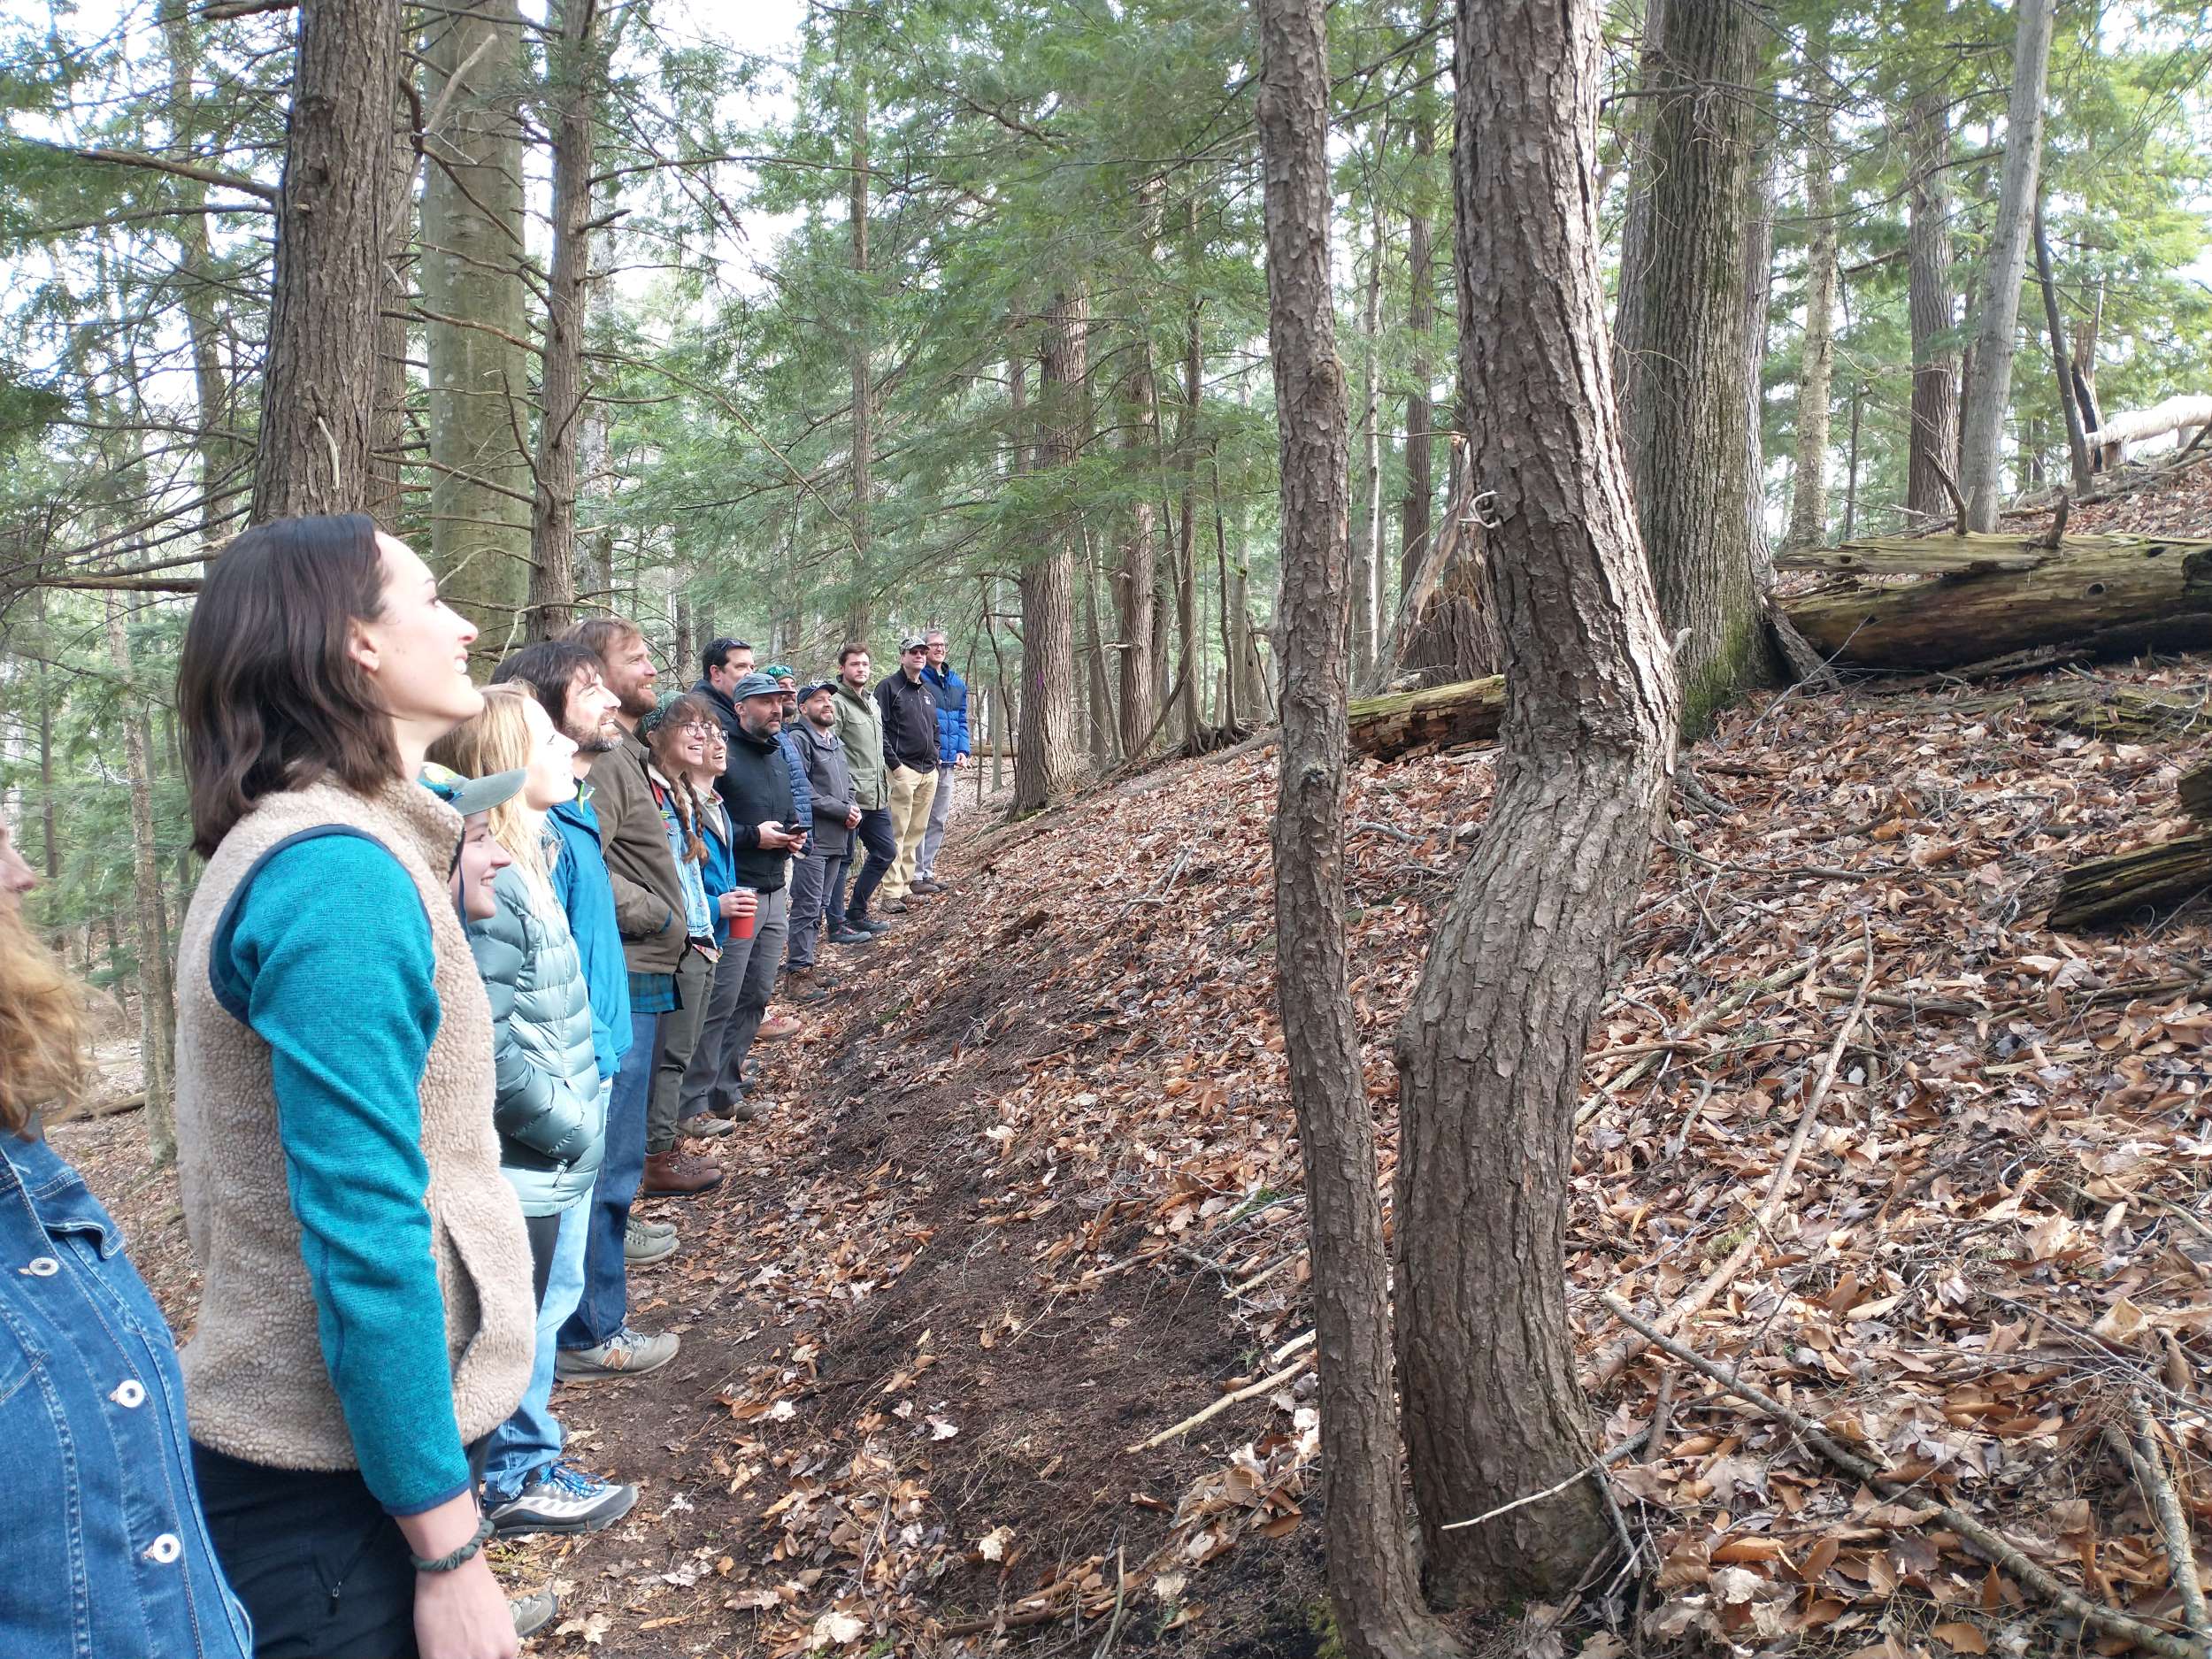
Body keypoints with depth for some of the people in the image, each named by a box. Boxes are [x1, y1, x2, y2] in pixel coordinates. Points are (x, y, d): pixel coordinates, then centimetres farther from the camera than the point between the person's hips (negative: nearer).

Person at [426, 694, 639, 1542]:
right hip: (527, 1162, -9)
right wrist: (571, 1128, -16)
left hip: (556, 1153, 9)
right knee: (525, 1318, 9)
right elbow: (490, 1049, -27)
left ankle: (528, 1457, 40)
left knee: (550, 1299, 23)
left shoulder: (525, 857, 6)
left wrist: (581, 1116, 11)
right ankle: (522, 1477, 29)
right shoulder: (488, 884, -25)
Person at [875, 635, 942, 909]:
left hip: (929, 771, 8)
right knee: (898, 831, -9)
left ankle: (906, 885, 16)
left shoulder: (929, 691, 20)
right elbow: (880, 729, -11)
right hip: (903, 768, -8)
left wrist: (934, 758, 14)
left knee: (917, 831, 9)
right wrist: (894, 763, -16)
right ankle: (892, 892, -8)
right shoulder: (889, 686, -4)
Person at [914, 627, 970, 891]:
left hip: (948, 762, 7)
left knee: (939, 820, 12)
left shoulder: (957, 682, 15)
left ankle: (927, 871, 21)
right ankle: (917, 876, -1)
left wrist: (963, 751, 5)